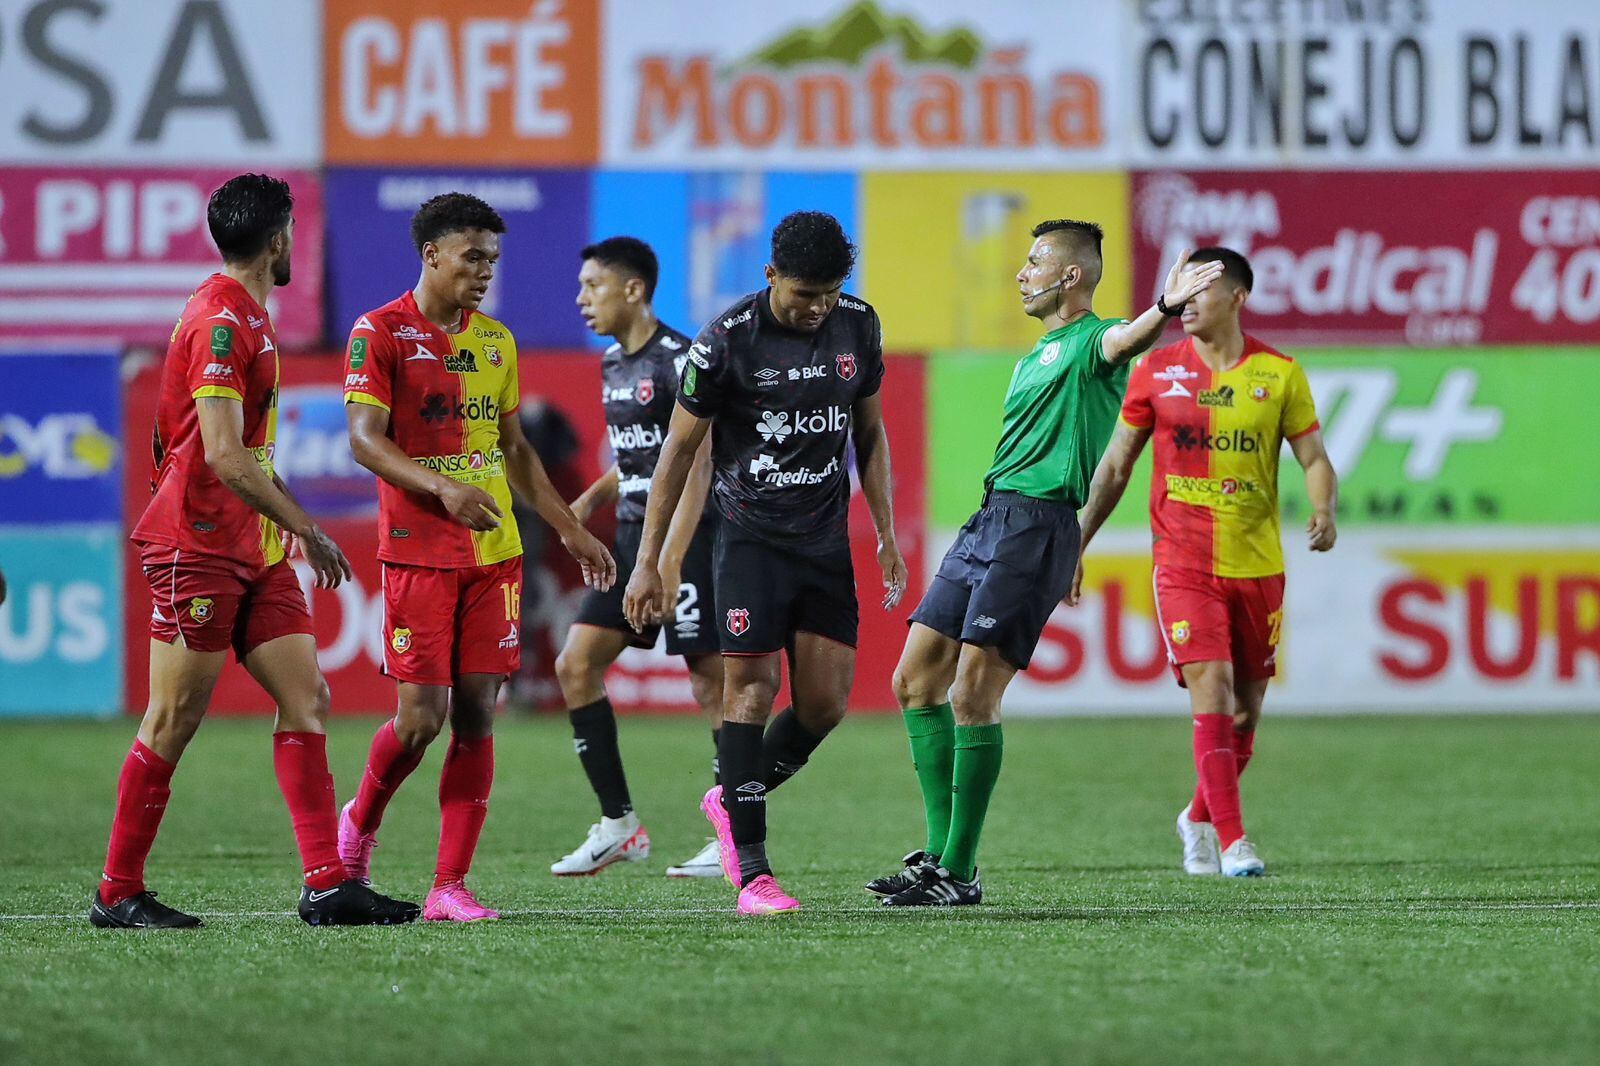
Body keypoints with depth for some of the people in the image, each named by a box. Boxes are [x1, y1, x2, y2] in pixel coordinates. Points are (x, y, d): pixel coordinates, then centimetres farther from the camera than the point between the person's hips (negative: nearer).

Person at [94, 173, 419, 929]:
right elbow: (223, 456, -22)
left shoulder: (248, 318, 15)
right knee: (174, 722, -4)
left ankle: (327, 884, 0)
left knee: (306, 700, 2)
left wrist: (292, 529, 21)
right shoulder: (220, 322, -16)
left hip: (252, 553, 10)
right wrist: (305, 527, -19)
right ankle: (117, 894, 3)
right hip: (199, 548, -10)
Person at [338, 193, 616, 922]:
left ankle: (450, 888, 1)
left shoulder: (495, 340, 15)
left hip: (494, 553, 5)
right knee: (422, 714, -8)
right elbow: (364, 439, -13)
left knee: (477, 713, -1)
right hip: (417, 553, -5)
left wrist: (571, 530, 20)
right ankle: (360, 823, 22)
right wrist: (442, 487, -27)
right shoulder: (381, 334, -5)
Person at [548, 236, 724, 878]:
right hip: (631, 538, 9)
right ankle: (619, 825, 7)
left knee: (712, 684, -5)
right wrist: (594, 496, 9)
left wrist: (669, 562, -25)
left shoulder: (678, 361, -13)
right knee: (575, 666, 2)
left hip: (685, 540, -9)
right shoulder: (613, 365, 13)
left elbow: (695, 466, -19)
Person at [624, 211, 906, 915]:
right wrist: (648, 561, -5)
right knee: (752, 689, -13)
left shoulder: (858, 326, 2)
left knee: (826, 703, -1)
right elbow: (679, 449, -5)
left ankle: (731, 804, 24)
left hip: (827, 539, 4)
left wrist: (887, 537, 11)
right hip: (750, 534, -4)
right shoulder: (727, 341, -12)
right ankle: (751, 870, -11)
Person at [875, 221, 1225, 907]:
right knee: (916, 681, 7)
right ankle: (941, 854, 11)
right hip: (987, 520, 10)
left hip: (1036, 525, -10)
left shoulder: (1090, 341, -5)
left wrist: (1165, 309, -53)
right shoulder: (1034, 357, 25)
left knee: (972, 696, -14)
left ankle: (959, 874, -9)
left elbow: (1123, 340, -30)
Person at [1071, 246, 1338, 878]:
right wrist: (1075, 545, 6)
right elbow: (1115, 466, 8)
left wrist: (1323, 512, -16)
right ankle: (1232, 843, -15)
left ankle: (1200, 819, 32)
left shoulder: (1279, 374, 1)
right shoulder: (1158, 372, 2)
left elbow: (1313, 457, 5)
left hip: (1257, 562, 2)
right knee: (1209, 691, -15)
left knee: (1246, 706, 8)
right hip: (1183, 560, -1)